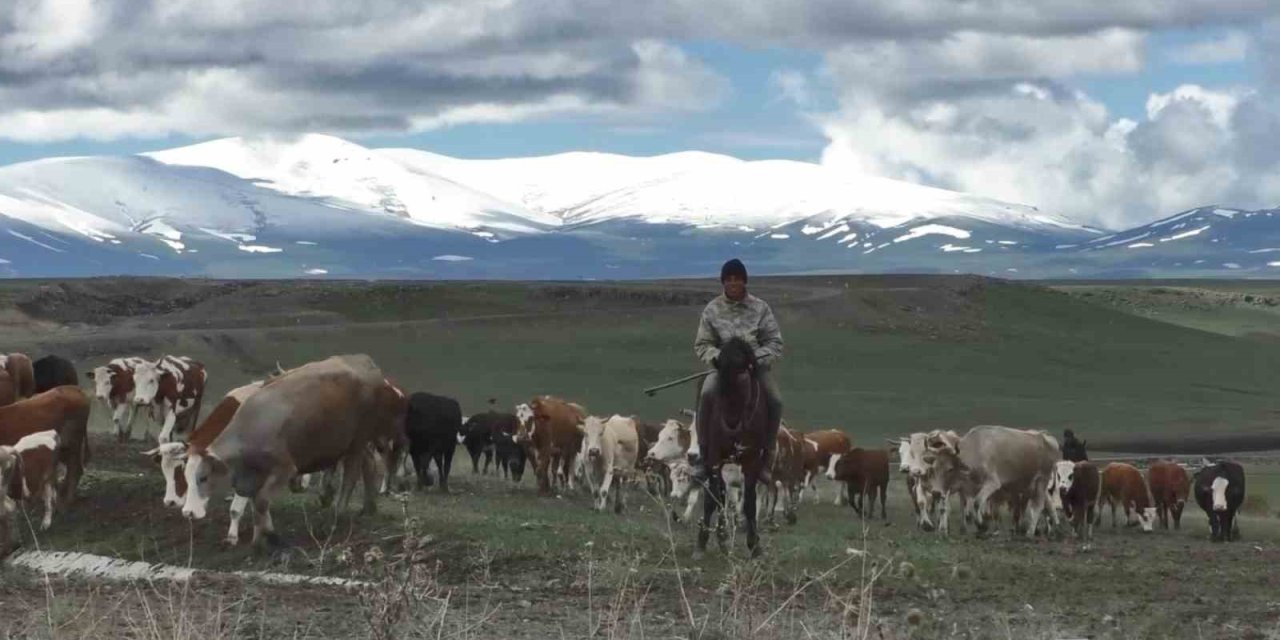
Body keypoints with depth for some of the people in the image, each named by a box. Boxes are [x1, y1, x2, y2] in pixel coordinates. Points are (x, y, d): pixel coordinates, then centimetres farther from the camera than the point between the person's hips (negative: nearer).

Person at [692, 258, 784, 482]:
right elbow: (702, 345, 4)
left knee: (774, 401, -26)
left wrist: (756, 358, -17)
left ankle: (766, 458, -11)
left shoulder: (760, 308, 1)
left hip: (756, 365, 0)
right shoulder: (712, 310, 2)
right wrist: (718, 357, -17)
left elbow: (774, 343, 1)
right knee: (706, 395, -31)